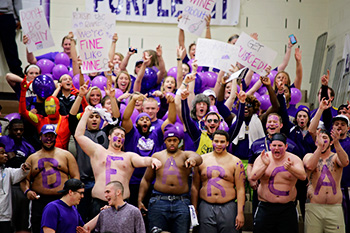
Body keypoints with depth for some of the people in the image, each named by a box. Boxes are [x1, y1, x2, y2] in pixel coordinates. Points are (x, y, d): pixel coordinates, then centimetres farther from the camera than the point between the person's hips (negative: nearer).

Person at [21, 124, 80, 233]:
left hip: (63, 200, -1)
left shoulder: (66, 155, 13)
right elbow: (25, 179, 13)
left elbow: (75, 177, 8)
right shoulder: (32, 158, 17)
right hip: (39, 201, 1)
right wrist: (27, 191, -8)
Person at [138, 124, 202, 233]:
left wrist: (192, 159, -37)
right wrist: (140, 200, 7)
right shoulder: (157, 156, 16)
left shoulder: (186, 155, 12)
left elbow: (198, 158, -12)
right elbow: (146, 179, 17)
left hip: (182, 203, -1)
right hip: (159, 201, 1)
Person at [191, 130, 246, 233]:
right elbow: (195, 187, 11)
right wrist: (193, 210, 7)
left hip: (228, 208, -1)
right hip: (205, 208, 1)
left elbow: (240, 189, 1)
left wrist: (240, 213, -6)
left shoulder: (235, 162, 3)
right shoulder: (201, 160, 8)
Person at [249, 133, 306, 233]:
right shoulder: (262, 158, 1)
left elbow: (303, 176, -18)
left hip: (287, 209, 0)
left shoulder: (294, 159, -1)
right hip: (265, 208, 0)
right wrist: (265, 165, -28)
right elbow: (253, 178, -11)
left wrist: (290, 168, -37)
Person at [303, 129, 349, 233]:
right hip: (314, 208, 0)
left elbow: (345, 162, -15)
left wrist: (337, 143, -30)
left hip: (335, 209, 1)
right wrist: (319, 146, -23)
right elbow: (310, 166, -14)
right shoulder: (309, 156, 10)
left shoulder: (336, 157, 10)